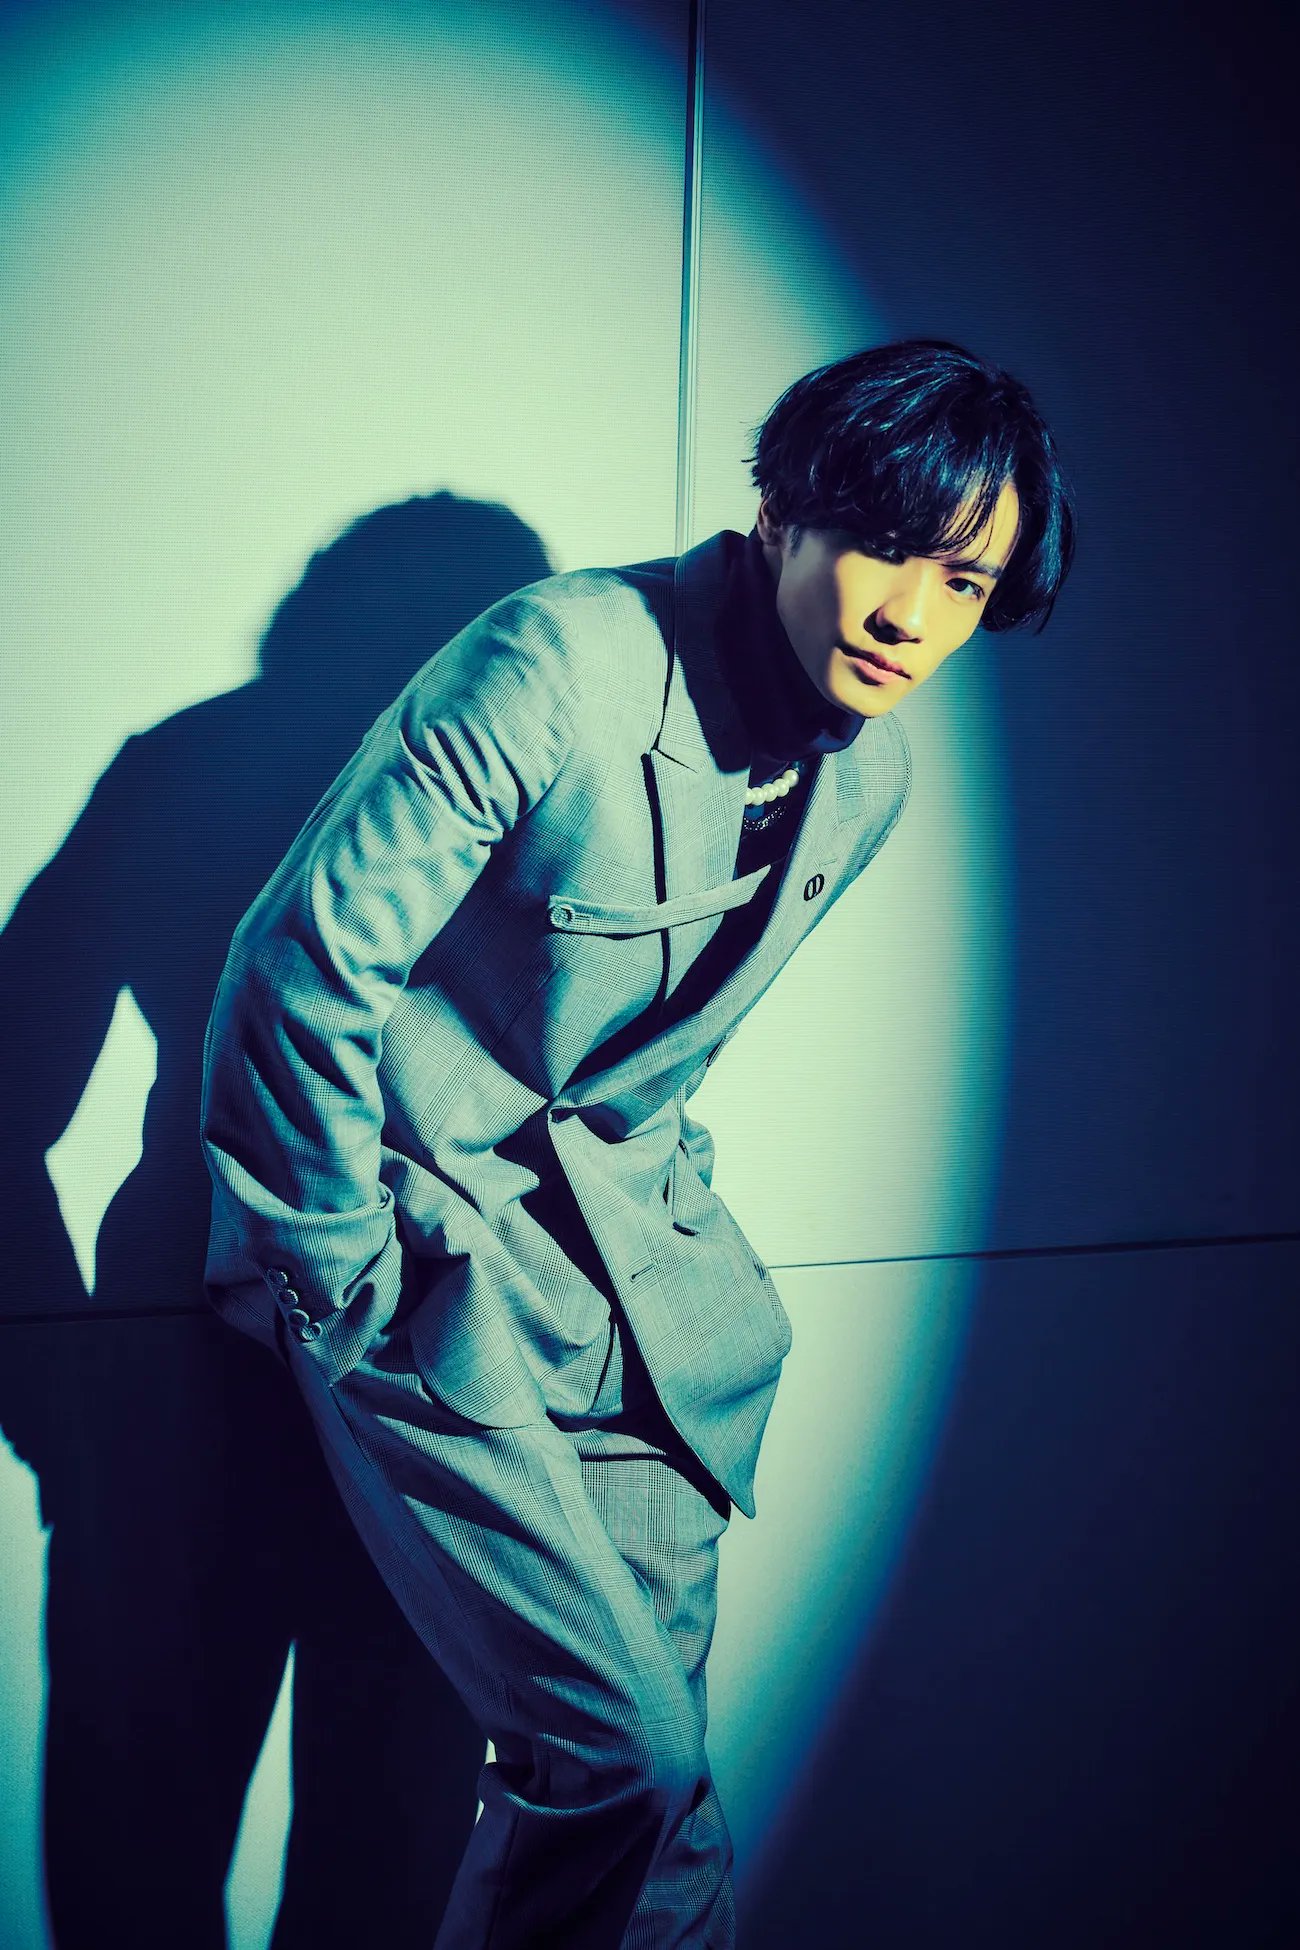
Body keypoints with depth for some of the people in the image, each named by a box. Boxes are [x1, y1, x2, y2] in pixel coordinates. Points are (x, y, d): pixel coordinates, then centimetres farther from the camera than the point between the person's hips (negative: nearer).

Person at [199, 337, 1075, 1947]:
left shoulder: (870, 776, 1)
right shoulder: (565, 667, -22)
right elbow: (309, 968, -20)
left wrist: (661, 1191, 11)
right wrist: (350, 1285, -13)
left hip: (632, 1255, 7)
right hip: (426, 1237, -6)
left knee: (649, 1753, 7)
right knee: (629, 1750, -13)